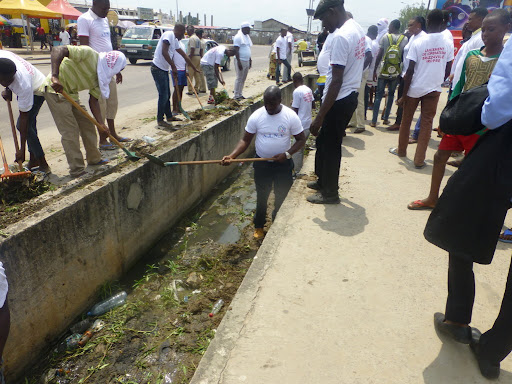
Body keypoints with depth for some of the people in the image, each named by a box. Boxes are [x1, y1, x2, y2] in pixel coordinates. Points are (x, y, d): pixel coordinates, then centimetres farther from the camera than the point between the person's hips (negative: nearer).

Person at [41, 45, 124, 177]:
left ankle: (94, 159, 29)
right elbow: (58, 50, -28)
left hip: (71, 93, 9)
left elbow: (94, 100, 4)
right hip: (55, 89, -9)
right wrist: (55, 76, -39)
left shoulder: (100, 77, 4)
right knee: (70, 131, -9)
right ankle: (77, 171, -1)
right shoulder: (89, 53, -20)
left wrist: (101, 123, -5)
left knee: (87, 125, 12)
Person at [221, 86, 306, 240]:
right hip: (262, 164, 1)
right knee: (262, 196, 15)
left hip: (283, 164, 0)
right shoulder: (256, 116, -11)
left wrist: (287, 154, -22)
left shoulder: (291, 116, -13)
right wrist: (232, 156, -23)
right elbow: (245, 140, -8)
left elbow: (301, 139, -7)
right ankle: (259, 226, 35)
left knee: (282, 196, 12)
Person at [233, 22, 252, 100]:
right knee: (239, 79, -7)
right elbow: (236, 50, -15)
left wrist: (250, 60, 20)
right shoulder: (238, 37, -10)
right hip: (241, 61, -8)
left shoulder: (247, 36, 17)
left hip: (247, 61, 8)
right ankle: (236, 96, -2)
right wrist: (239, 62, -21)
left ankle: (240, 94, 18)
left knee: (243, 79, 11)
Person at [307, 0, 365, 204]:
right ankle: (323, 181, 36)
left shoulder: (340, 36, -22)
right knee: (324, 142, 21)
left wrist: (319, 117, -23)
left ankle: (330, 193, 18)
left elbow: (337, 81, -25)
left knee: (330, 146, 4)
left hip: (339, 100, -10)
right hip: (350, 96, 10)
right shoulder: (357, 29, 10)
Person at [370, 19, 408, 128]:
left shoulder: (385, 37, -3)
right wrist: (403, 71, 10)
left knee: (379, 94, 4)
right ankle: (386, 119, 18)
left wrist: (375, 70, 0)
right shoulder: (405, 39, 0)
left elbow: (379, 55, -6)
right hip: (395, 73, 1)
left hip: (383, 71, -1)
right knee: (391, 94, 16)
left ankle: (374, 121, -1)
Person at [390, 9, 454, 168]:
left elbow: (410, 70, -12)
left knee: (406, 120, 15)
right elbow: (448, 70, 5)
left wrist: (404, 95, -8)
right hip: (434, 89, 2)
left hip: (415, 88, -2)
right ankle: (419, 159, 5)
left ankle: (401, 150, 30)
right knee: (427, 123, 6)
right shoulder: (448, 44, -1)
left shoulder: (418, 43, -10)